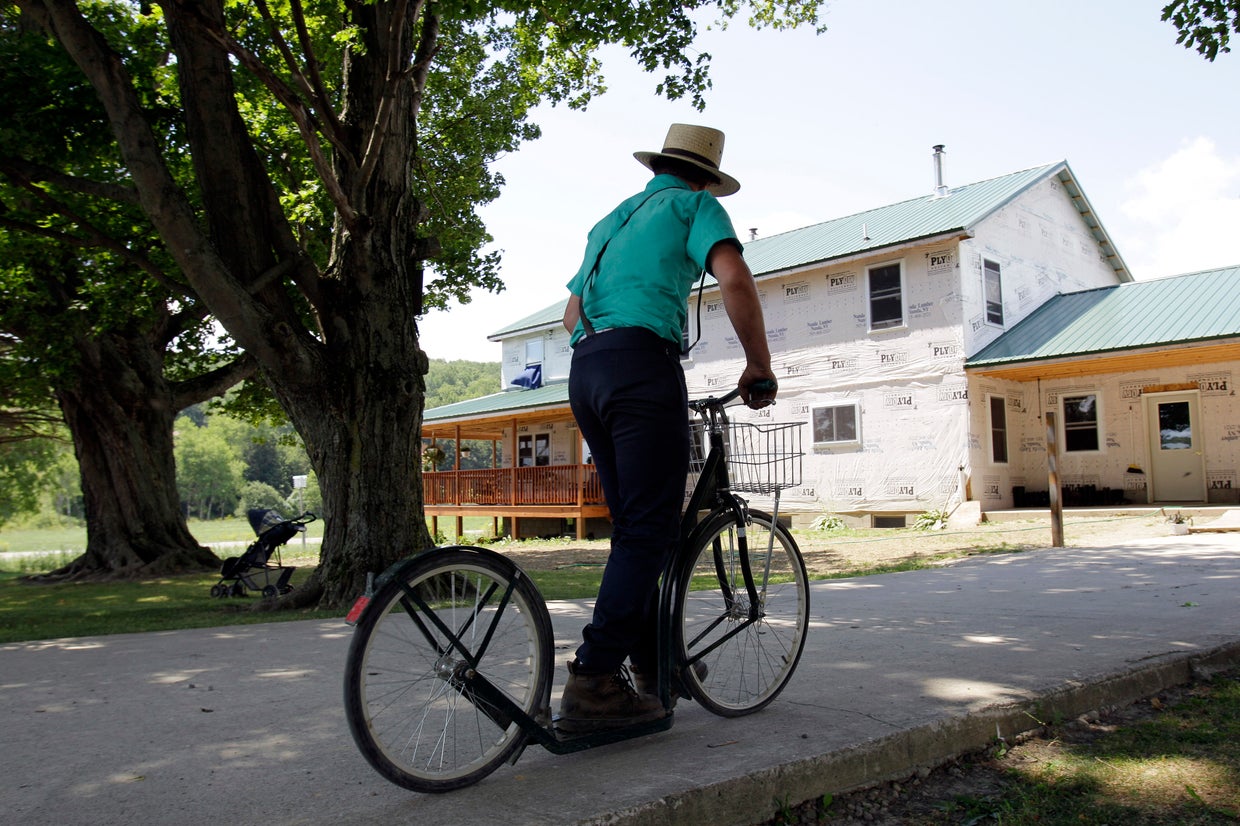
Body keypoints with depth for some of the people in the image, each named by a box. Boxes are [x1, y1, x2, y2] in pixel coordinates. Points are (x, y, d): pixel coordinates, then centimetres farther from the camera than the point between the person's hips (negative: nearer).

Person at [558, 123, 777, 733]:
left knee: (634, 526, 14)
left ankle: (654, 667, 22)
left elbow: (573, 311, 30)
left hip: (584, 369, 8)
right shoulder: (695, 204, 10)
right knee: (649, 529, -8)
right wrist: (759, 367, -2)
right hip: (643, 365, -8)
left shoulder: (612, 219, 31)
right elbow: (735, 278, -9)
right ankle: (592, 681, -14)